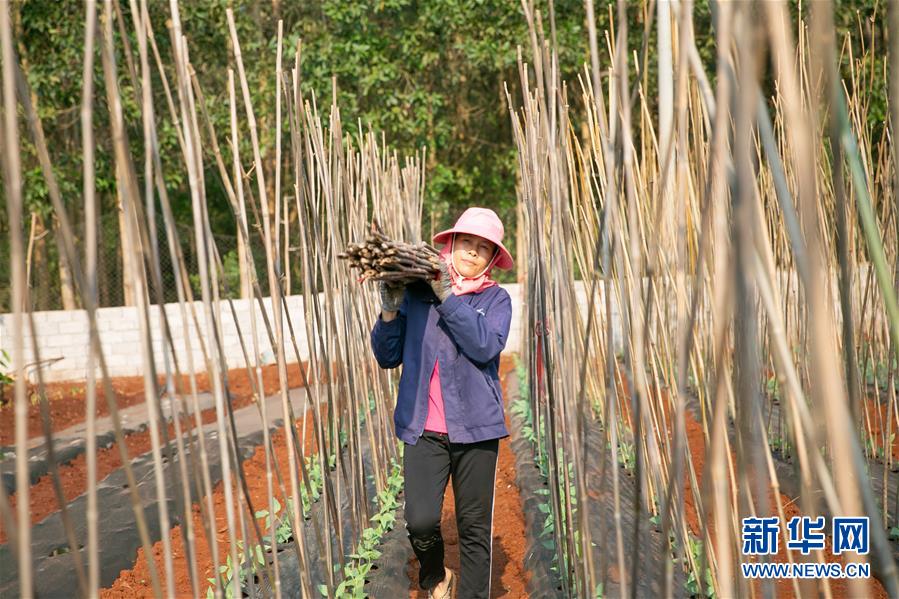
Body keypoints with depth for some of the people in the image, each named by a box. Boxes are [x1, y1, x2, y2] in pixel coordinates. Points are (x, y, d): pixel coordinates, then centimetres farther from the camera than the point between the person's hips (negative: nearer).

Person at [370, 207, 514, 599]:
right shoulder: (415, 292, 6)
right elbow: (388, 357, 8)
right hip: (424, 429, 0)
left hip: (475, 427, 0)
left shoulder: (495, 299, 4)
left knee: (474, 528, 3)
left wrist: (447, 296, -17)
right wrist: (389, 311, -7)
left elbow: (486, 346, -15)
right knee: (420, 521, -11)